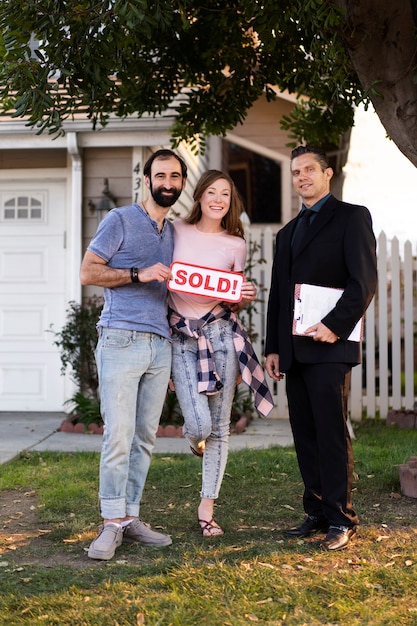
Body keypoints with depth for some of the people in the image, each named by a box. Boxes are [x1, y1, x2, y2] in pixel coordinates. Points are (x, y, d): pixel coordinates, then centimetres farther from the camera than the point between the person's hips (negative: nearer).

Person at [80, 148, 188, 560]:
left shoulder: (174, 232, 20)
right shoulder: (121, 220, 2)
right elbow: (88, 272, -4)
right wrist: (139, 274, -15)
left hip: (160, 345, 6)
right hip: (121, 340, -6)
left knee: (145, 437, 7)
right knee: (119, 434, -10)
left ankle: (130, 517, 14)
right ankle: (112, 523, -2)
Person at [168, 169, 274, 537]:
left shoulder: (236, 245, 7)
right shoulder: (176, 232, 4)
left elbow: (236, 299, 12)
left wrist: (247, 297, -8)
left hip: (221, 332, 2)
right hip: (181, 337, -1)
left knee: (220, 427, 3)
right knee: (200, 426, -13)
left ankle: (207, 508, 17)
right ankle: (195, 436, 27)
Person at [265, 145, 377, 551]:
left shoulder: (351, 217, 2)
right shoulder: (287, 233, 22)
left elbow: (365, 281, -8)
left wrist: (335, 325, -17)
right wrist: (273, 347, 14)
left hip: (328, 346, -7)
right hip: (294, 349, 7)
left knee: (332, 433, -6)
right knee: (305, 435, 7)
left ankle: (341, 519, 2)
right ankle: (317, 513, 15)